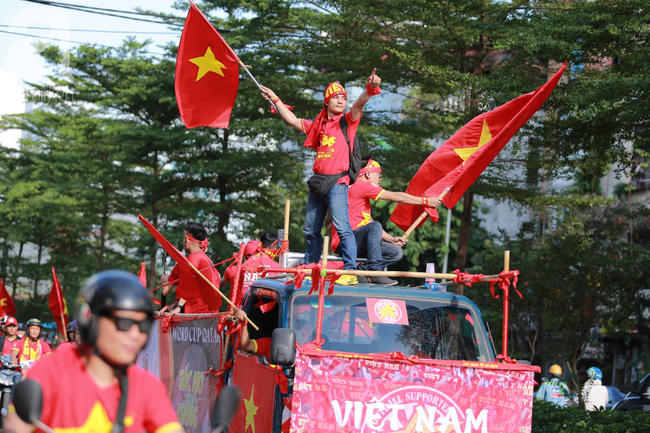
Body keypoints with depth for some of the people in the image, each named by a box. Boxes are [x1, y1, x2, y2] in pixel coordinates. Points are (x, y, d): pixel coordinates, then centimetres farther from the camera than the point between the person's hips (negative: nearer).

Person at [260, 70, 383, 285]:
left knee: (342, 227, -17)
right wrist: (275, 99, 35)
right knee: (311, 230, 13)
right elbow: (292, 120, 29)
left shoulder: (347, 121, 3)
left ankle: (350, 271, -21)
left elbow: (359, 104, -16)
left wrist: (370, 88, -36)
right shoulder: (319, 125, 18)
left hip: (337, 183, -7)